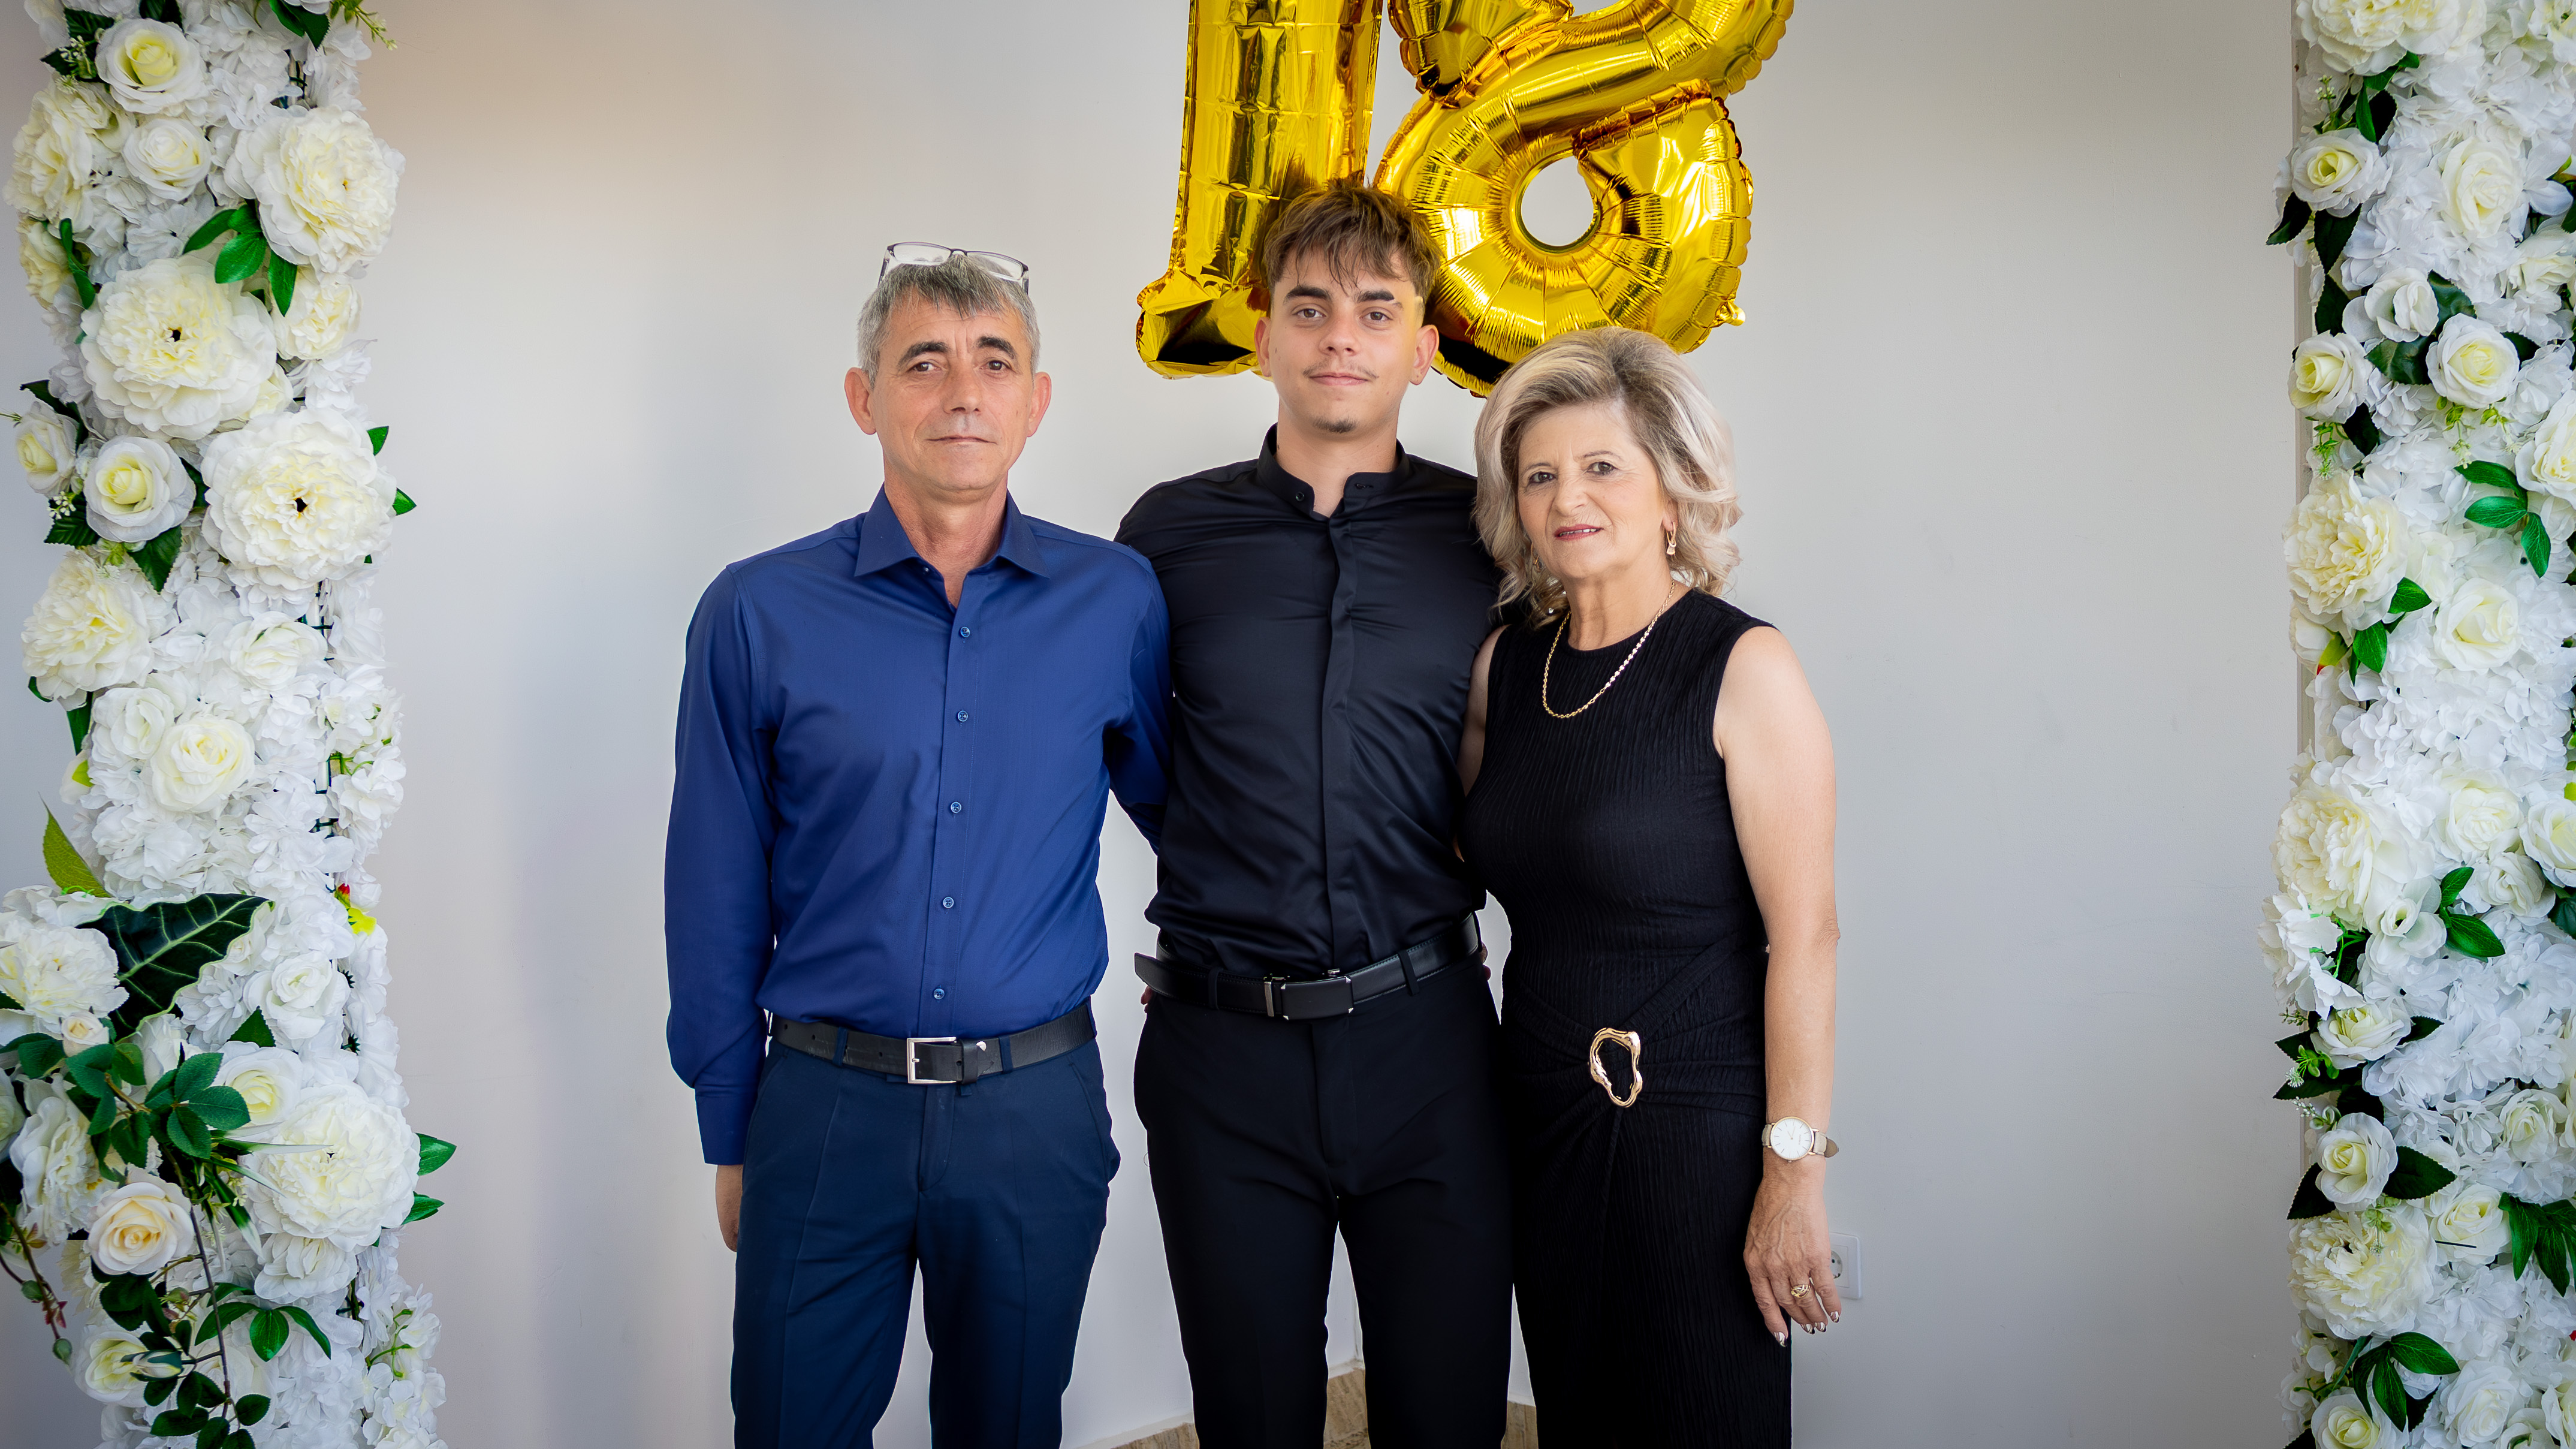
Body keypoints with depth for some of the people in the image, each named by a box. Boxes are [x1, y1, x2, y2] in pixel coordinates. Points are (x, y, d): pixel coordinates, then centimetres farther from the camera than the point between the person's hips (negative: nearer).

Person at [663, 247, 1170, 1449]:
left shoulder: (1115, 601, -1)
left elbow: (1183, 816, 11)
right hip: (826, 1108, -1)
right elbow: (716, 897, 2)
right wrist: (729, 1132, 4)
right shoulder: (759, 614, -3)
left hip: (1036, 1113, 1)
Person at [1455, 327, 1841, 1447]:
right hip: (1541, 1121, 6)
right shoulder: (1505, 663, 5)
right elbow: (1461, 860, 17)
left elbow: (1803, 938, -14)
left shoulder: (1742, 668, -12)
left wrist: (1795, 1175, -16)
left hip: (1697, 1128, -5)